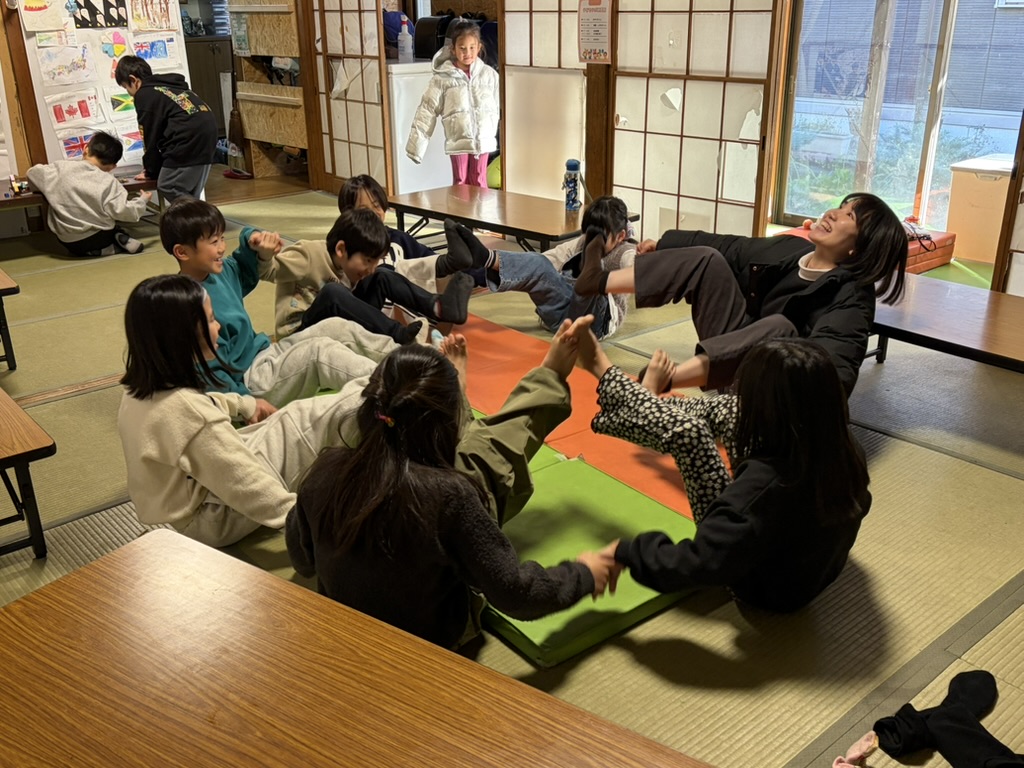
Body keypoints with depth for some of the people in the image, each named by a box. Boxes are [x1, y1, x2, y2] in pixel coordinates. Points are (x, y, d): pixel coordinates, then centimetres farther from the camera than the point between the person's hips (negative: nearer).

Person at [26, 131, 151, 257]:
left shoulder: (61, 168, -4)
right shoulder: (109, 183, -12)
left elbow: (33, 172, 10)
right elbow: (123, 211, -17)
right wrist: (143, 200, 1)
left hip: (67, 241, 2)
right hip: (98, 237, -2)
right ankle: (119, 239, -1)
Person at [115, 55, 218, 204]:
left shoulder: (144, 95, 2)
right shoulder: (170, 86, 27)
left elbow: (151, 137, 3)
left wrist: (151, 171, 15)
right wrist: (155, 167, 33)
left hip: (188, 142, -9)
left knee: (168, 191, 0)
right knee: (189, 198, 16)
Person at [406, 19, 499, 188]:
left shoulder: (489, 74, 1)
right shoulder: (442, 78, -3)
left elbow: (497, 107, 7)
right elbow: (427, 111, -2)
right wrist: (416, 145, -4)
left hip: (483, 140, 1)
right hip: (457, 140, -1)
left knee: (479, 182, 9)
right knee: (460, 183, 8)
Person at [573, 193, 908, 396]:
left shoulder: (852, 299, -18)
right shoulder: (790, 249, 3)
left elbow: (835, 360, -35)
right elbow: (732, 248, 15)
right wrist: (664, 242, 22)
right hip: (732, 345, 7)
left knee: (780, 327, -39)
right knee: (707, 258, -4)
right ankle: (598, 282, -8)